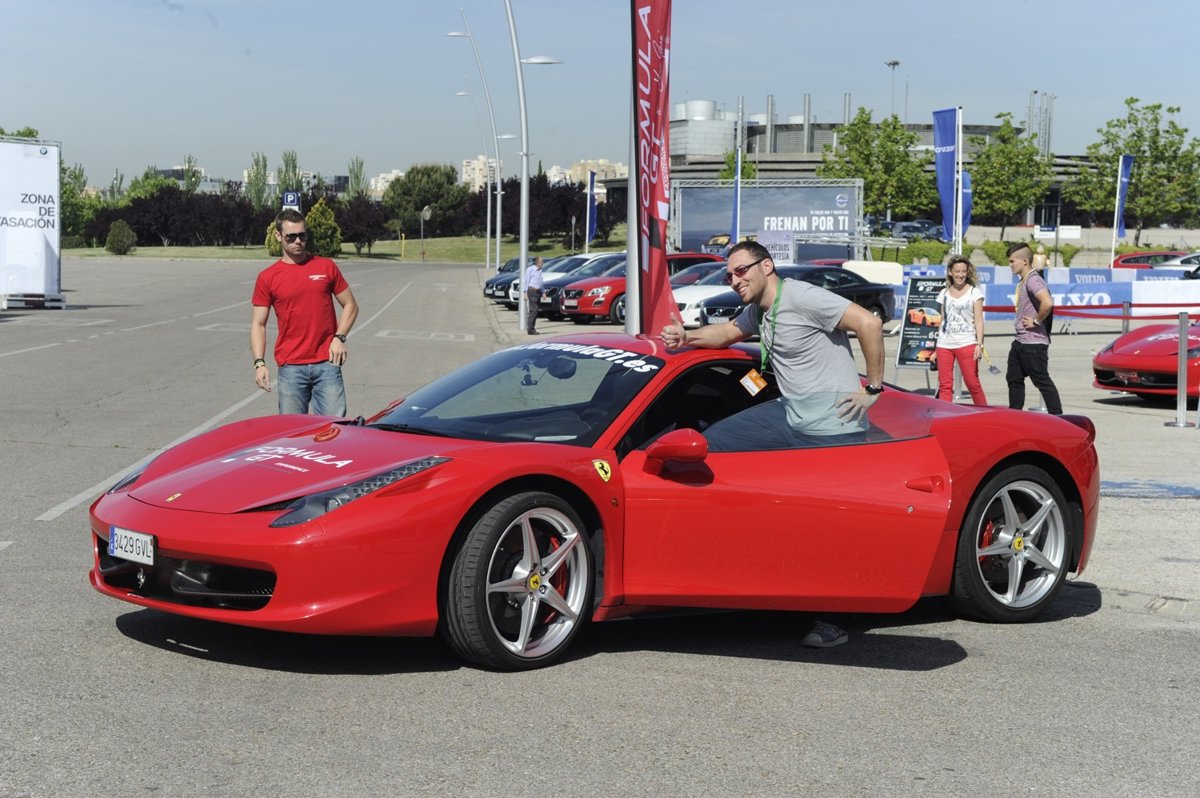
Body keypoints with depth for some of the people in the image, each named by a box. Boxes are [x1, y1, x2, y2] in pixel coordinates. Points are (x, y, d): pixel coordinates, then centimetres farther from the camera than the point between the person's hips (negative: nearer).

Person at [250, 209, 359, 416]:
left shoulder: (326, 267, 7)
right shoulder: (268, 277, 5)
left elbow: (350, 306, 13)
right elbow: (258, 324, 4)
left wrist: (340, 338, -3)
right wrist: (259, 363, -9)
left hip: (326, 363, 0)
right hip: (290, 366, 0)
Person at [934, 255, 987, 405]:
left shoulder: (974, 292, 2)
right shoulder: (944, 293, 13)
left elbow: (978, 320, -3)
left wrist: (979, 344, -13)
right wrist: (938, 343, 14)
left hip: (966, 344, -4)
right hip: (945, 344, 4)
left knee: (972, 383, -4)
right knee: (944, 384, 0)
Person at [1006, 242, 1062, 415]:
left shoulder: (1033, 280, -18)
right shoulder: (1022, 282, 14)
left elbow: (1047, 303, -35)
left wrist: (1036, 321, -22)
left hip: (1033, 343, -11)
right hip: (1020, 341, 11)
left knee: (1043, 382, -5)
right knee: (1014, 379, 16)